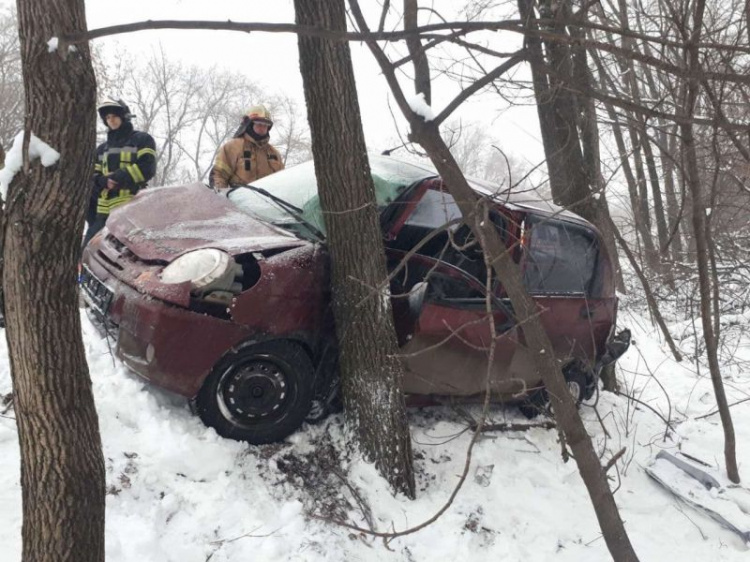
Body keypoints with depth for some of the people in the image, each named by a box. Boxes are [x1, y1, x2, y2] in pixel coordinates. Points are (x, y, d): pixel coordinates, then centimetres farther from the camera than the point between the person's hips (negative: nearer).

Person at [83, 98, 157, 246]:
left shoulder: (142, 140, 9)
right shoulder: (102, 149, 25)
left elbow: (147, 169, -6)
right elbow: (92, 177, 17)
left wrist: (118, 178, -12)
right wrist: (104, 181, -6)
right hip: (104, 210, 6)